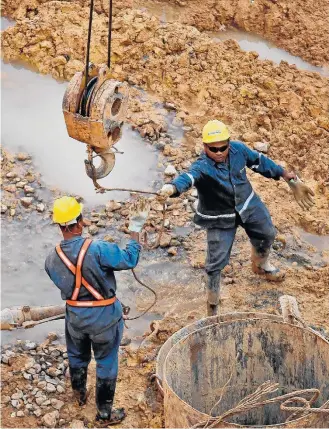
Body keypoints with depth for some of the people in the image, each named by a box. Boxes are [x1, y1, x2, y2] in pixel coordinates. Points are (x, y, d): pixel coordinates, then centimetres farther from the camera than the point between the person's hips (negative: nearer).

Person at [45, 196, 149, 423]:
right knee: (106, 363, 15)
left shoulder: (52, 259, -13)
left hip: (75, 316, 4)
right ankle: (105, 411, 28)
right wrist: (136, 228, -12)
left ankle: (80, 394, 54)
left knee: (77, 357, 29)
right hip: (104, 317, -4)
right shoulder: (98, 250, -31)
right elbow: (130, 259, -20)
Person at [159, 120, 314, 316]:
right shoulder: (202, 167, -35)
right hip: (220, 218, -5)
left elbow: (260, 161, -3)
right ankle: (213, 306, 20)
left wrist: (289, 177, 2)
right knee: (216, 262, -3)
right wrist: (172, 188, -81)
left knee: (267, 234, 26)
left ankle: (261, 265, 61)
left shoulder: (238, 149, -19)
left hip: (248, 205, 5)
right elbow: (187, 178, -56)